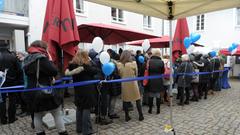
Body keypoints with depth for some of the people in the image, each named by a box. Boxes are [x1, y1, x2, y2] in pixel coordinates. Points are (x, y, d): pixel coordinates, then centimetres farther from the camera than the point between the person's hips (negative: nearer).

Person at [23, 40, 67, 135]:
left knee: (37, 115, 17)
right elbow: (54, 72, -18)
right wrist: (49, 59, -6)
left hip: (32, 92, 8)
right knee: (58, 114, 5)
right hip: (44, 91, -7)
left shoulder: (27, 59, 10)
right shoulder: (41, 58, -16)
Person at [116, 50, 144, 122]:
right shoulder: (133, 63, -13)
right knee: (138, 100, 13)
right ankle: (140, 116, 21)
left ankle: (127, 116, 21)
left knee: (125, 100, 12)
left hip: (124, 84, 2)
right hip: (133, 83, -1)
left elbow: (119, 74, 2)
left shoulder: (119, 64, -9)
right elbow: (136, 73, -1)